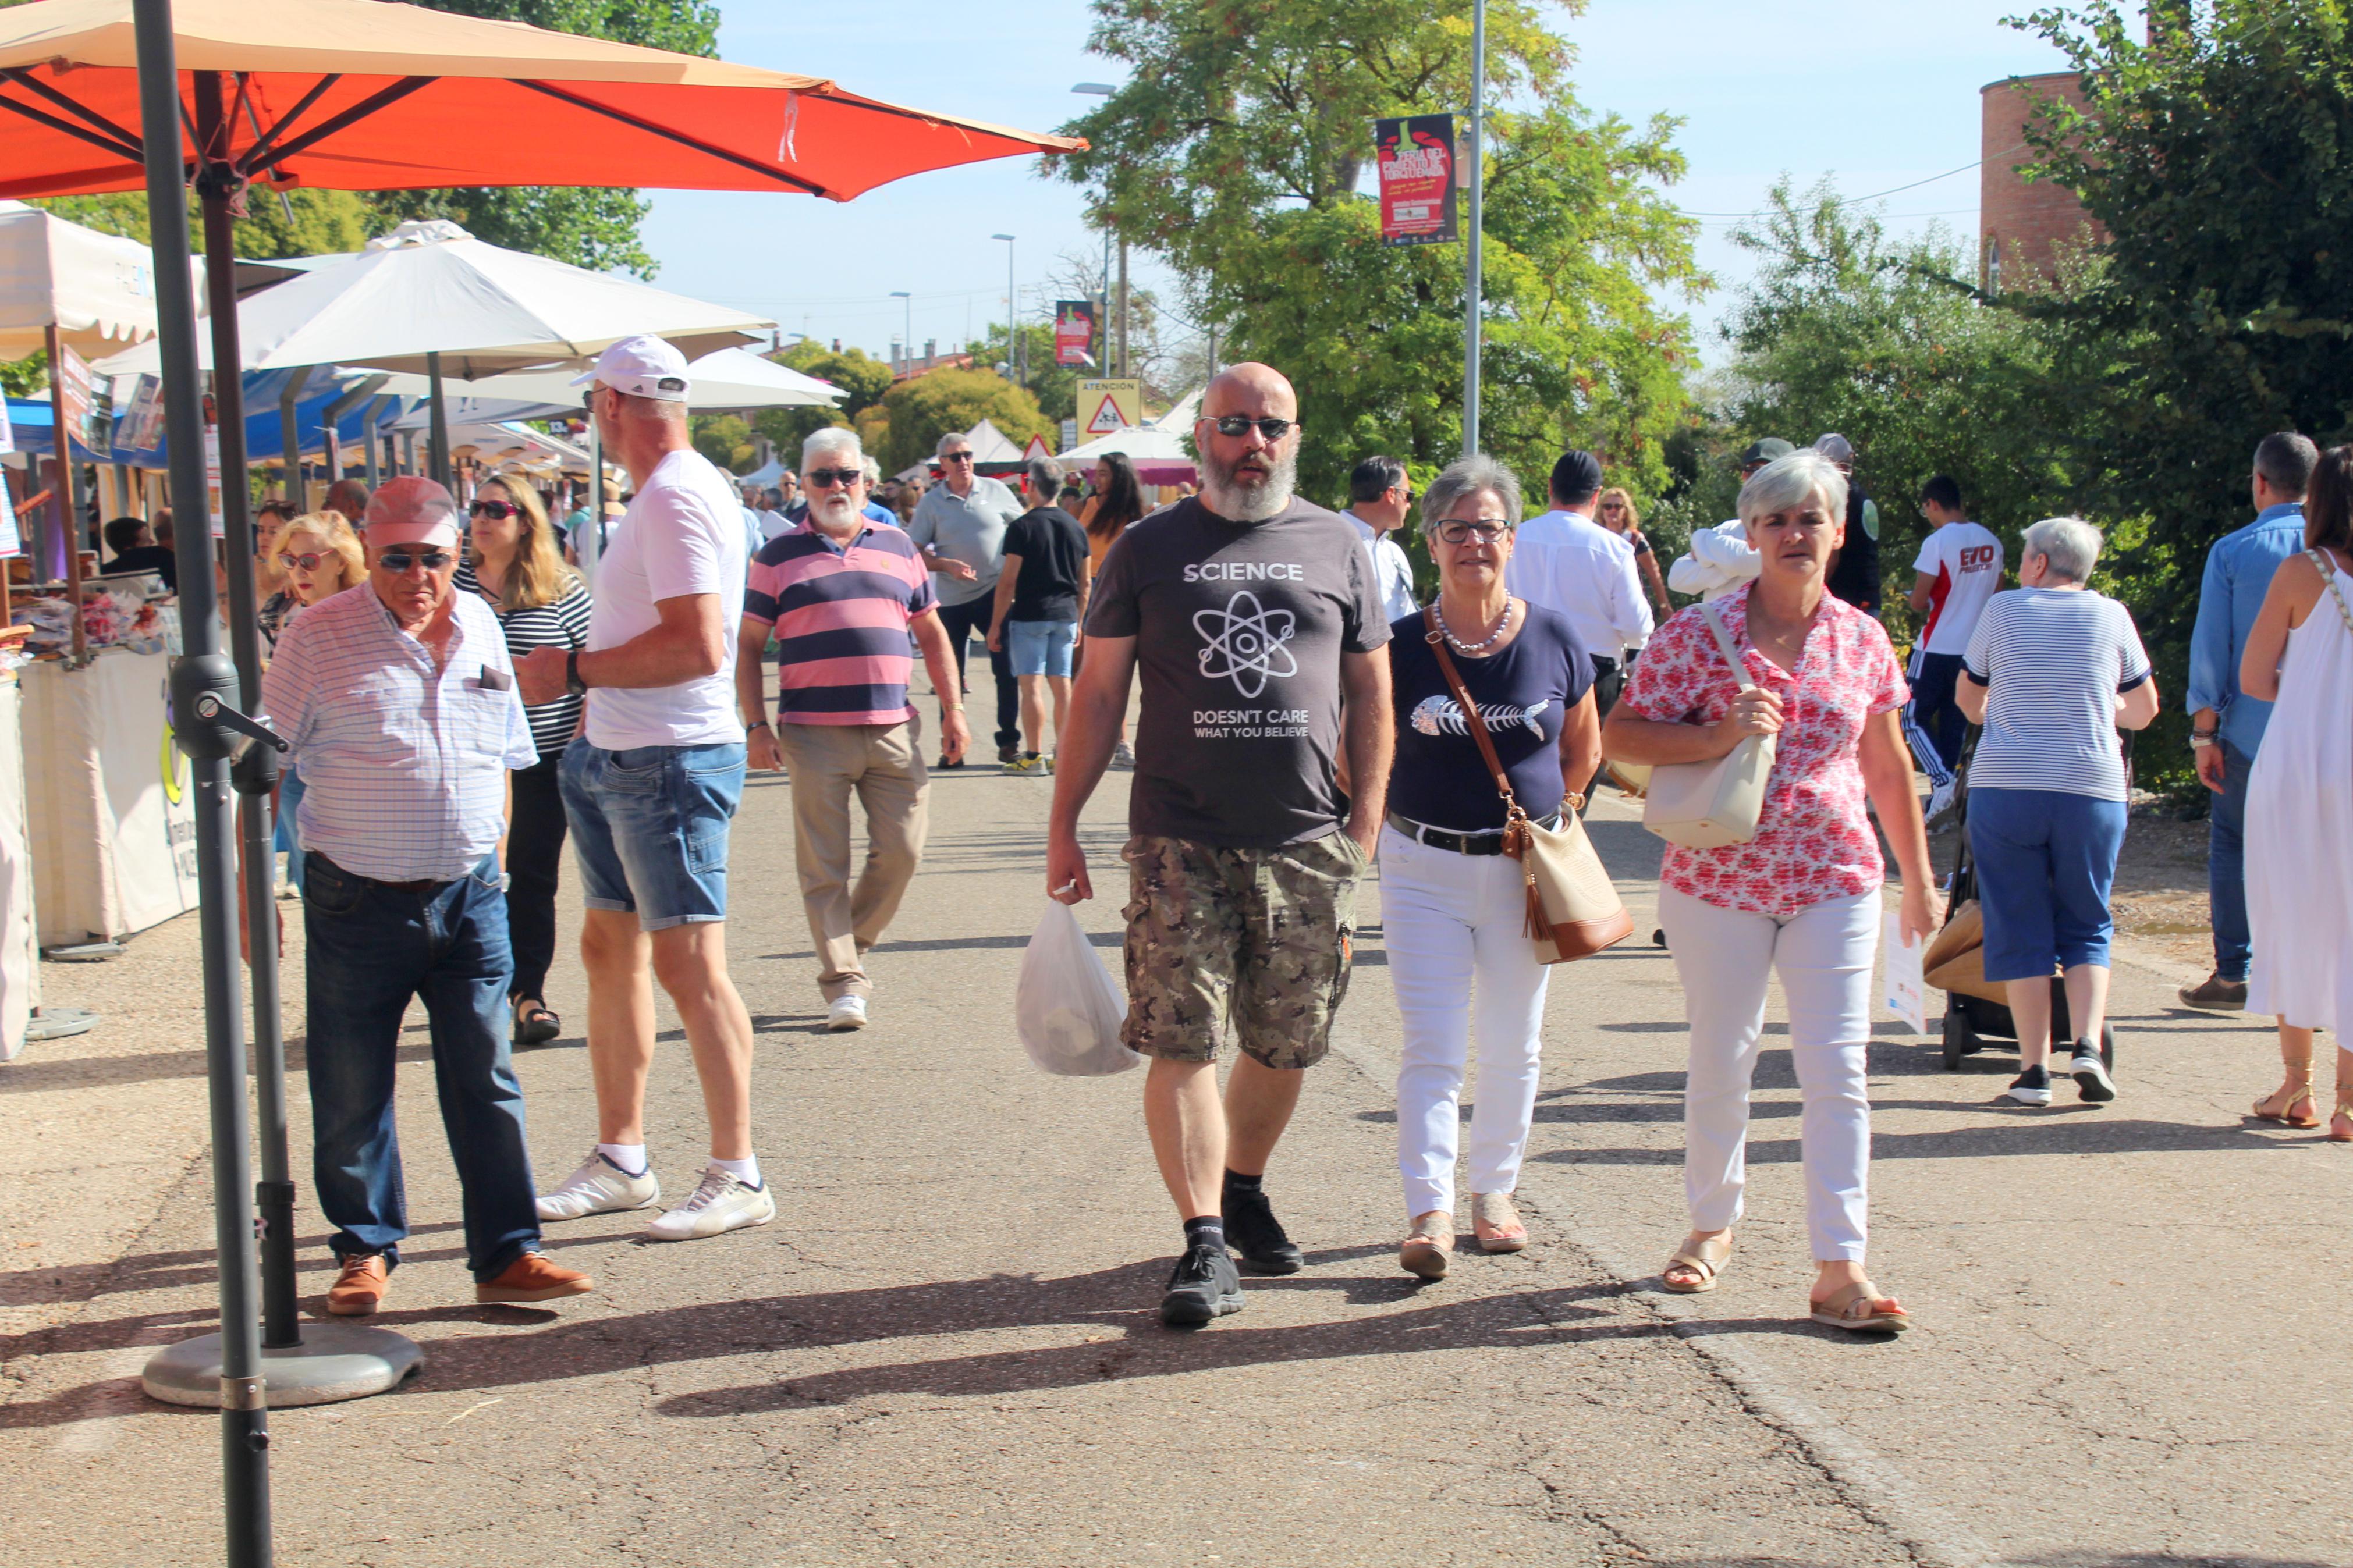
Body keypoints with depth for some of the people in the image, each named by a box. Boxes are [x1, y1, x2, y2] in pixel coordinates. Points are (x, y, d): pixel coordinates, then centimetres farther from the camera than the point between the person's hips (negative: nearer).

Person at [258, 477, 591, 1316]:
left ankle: (507, 1253, 9)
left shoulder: (480, 626, 8)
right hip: (357, 900, -3)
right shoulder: (319, 634, -5)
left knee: (486, 1083, 3)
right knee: (352, 1095, 6)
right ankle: (365, 1250, 22)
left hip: (468, 897, 3)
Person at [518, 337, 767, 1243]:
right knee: (609, 949, 14)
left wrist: (576, 670, -18)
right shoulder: (661, 495, 16)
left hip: (671, 762, -11)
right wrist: (592, 694, 14)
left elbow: (698, 647, -25)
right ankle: (620, 1159, 24)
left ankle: (738, 1178, 0)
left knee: (688, 963, -7)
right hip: (619, 759, 11)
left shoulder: (678, 498, -17)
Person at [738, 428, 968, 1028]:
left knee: (901, 852, 2)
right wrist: (756, 725, -4)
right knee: (825, 865, -3)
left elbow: (932, 634, 18)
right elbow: (748, 646, 5)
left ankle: (850, 946, 23)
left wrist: (952, 710, 12)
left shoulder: (897, 547, 14)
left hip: (893, 730, 3)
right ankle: (843, 983, 3)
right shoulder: (779, 556, 6)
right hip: (814, 732, -3)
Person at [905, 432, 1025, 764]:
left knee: (1006, 668, 0)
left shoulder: (995, 490, 1)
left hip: (995, 592, 0)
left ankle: (1009, 739, 10)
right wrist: (947, 565, -17)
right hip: (951, 598, 0)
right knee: (951, 675, 5)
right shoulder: (931, 503, 0)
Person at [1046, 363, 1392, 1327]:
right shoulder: (1149, 550, 6)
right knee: (1180, 1041, -7)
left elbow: (1371, 693, 13)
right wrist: (1063, 826, 3)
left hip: (1307, 842, 2)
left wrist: (1365, 823, 5)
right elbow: (1098, 693, 7)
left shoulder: (1336, 546, 10)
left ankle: (1242, 1190, 32)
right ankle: (1205, 1244, -2)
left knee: (1287, 1045, 10)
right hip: (1180, 841, -2)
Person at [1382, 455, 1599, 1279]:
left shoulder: (1554, 638, -1)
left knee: (1512, 1047, 12)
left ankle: (1495, 1193, 28)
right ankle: (1429, 1212, -8)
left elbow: (1584, 746, 13)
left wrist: (1553, 811, 9)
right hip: (1424, 870, -2)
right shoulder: (1402, 646, -6)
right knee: (1431, 1047, -7)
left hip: (1525, 871, 2)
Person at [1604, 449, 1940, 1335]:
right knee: (1720, 1063, 9)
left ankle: (1839, 1271, -4)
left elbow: (1889, 768, 14)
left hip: (1835, 880, 2)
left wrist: (1919, 880, 17)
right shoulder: (1699, 633, -4)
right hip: (1719, 879, -1)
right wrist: (1721, 736, -19)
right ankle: (1713, 1225, 31)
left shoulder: (1863, 641, 5)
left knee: (1838, 1069, -5)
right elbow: (1621, 735, -4)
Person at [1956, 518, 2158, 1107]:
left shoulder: (2003, 609, 5)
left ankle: (2034, 1068, 1)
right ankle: (2087, 1045, -5)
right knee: (2087, 927, 13)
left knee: (2019, 930, 6)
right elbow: (2145, 710, 17)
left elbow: (1969, 698, 18)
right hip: (2092, 791, 1)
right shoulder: (2111, 616, 8)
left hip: (2005, 787, -1)